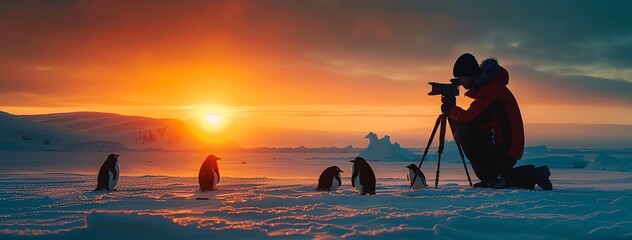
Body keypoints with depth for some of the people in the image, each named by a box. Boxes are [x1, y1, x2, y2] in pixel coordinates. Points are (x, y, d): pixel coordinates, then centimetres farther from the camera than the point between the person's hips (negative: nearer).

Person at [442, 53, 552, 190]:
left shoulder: (492, 89, -17)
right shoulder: (484, 88, 16)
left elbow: (472, 119, -25)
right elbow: (469, 119, 17)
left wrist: (451, 110, -9)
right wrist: (452, 111, 2)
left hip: (505, 148, -11)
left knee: (464, 134, -21)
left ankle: (493, 179, -16)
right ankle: (532, 176, 17)